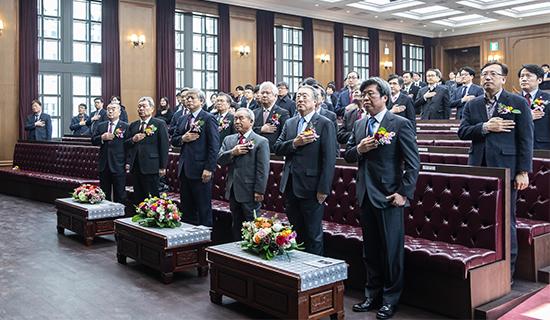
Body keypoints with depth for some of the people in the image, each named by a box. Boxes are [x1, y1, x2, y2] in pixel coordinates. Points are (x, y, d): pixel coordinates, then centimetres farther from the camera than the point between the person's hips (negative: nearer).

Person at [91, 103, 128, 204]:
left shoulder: (125, 127, -2)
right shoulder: (100, 126, 13)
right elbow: (93, 141, 7)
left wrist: (128, 163, -14)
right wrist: (102, 137, -13)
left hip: (118, 166, -4)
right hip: (104, 165, 5)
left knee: (120, 195, 1)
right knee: (104, 194, 12)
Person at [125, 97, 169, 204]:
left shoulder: (160, 124, -1)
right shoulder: (133, 125, 17)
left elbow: (164, 146, -5)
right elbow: (126, 145, 17)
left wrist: (163, 167, -9)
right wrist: (133, 140, -5)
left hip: (151, 167, -5)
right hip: (135, 167, 6)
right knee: (137, 198, 9)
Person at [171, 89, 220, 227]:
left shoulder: (209, 118, -8)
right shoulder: (183, 119, 15)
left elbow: (214, 146, -13)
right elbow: (173, 140, 16)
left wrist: (209, 169, -19)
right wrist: (182, 139, -7)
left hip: (200, 170, -7)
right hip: (184, 169, 7)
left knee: (204, 209, 1)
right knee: (186, 208, 14)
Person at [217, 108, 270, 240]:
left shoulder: (261, 142, -7)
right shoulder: (228, 139, 12)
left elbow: (263, 170, -11)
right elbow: (219, 160, 3)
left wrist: (259, 191, -15)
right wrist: (232, 153, -15)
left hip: (249, 193, -6)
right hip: (232, 191, 6)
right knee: (236, 226, 16)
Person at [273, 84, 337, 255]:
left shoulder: (325, 124, -6)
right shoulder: (289, 123, 13)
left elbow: (329, 159, -11)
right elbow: (277, 148, 4)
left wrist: (323, 189, -16)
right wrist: (295, 143, -15)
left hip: (311, 188, -6)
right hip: (290, 186, 6)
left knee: (313, 235, 4)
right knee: (295, 233, 15)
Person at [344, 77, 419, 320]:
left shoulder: (400, 124, -8)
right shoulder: (359, 125, 11)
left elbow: (413, 162, -10)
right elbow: (347, 155, 14)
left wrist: (404, 193, -15)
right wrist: (358, 149, -8)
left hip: (389, 196, -6)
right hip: (366, 195, 6)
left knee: (392, 250, 4)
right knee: (370, 250, 16)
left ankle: (390, 300, 19)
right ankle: (372, 295, 29)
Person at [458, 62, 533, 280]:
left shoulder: (519, 103, 0)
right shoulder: (472, 105, 12)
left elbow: (525, 139, -4)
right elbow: (462, 132, 2)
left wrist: (523, 172, -9)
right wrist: (485, 127, -15)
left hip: (505, 169, -4)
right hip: (478, 168, 4)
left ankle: (507, 269, 14)